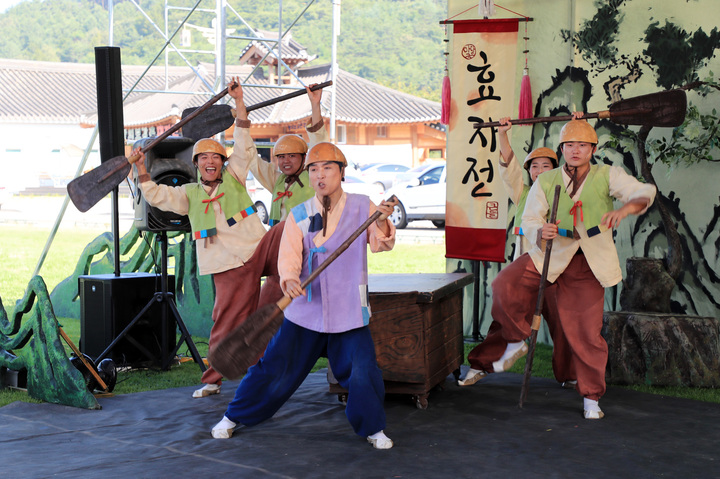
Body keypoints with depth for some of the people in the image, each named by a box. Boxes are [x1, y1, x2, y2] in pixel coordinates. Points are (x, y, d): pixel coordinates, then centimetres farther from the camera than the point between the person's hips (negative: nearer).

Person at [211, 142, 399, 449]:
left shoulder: (362, 207, 1)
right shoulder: (299, 215, 1)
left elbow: (380, 244, -8)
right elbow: (288, 254, -8)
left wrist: (381, 222, -29)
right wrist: (289, 279, -29)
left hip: (349, 309, 0)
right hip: (306, 307, 1)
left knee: (362, 371, -9)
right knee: (276, 364, 5)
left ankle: (373, 428, 16)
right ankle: (234, 416, 24)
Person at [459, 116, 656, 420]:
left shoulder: (607, 176, -2)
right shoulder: (545, 182, 2)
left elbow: (644, 192, -12)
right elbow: (529, 222, -1)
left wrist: (625, 209, -34)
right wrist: (541, 231, -26)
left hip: (588, 264, -1)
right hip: (550, 254, 1)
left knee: (586, 332, -2)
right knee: (505, 286, -22)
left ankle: (591, 397, 17)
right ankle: (515, 342, 4)